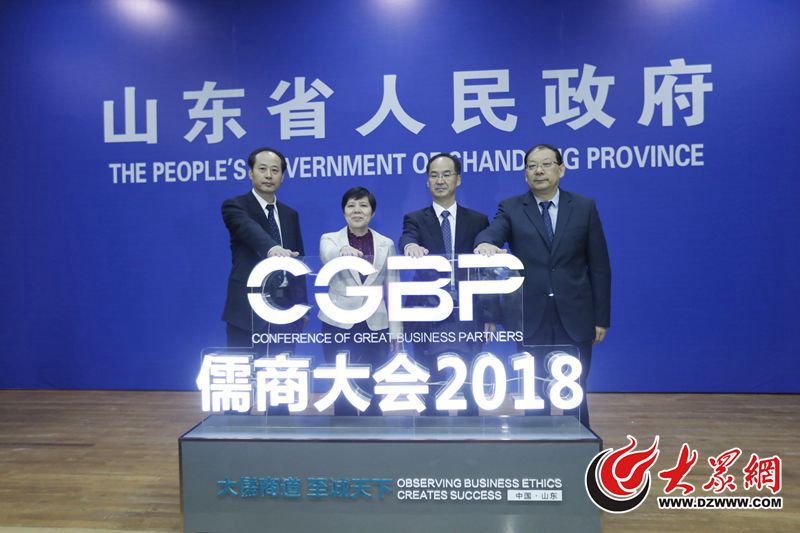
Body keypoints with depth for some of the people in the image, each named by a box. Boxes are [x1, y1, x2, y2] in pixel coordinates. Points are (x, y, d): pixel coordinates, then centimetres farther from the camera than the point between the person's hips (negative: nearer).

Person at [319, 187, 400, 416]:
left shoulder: (386, 244, 4)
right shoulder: (329, 239, -1)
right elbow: (330, 257, -26)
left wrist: (396, 328, 2)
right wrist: (343, 250, -49)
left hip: (375, 325, 1)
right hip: (338, 323, -1)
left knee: (371, 392, 7)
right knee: (343, 392, 6)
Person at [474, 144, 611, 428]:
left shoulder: (584, 207, 4)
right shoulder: (511, 208, 3)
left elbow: (599, 266, 4)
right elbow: (492, 232, -17)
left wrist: (602, 318, 2)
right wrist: (485, 243, -42)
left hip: (574, 317, 0)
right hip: (530, 318, 0)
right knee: (533, 396, 10)